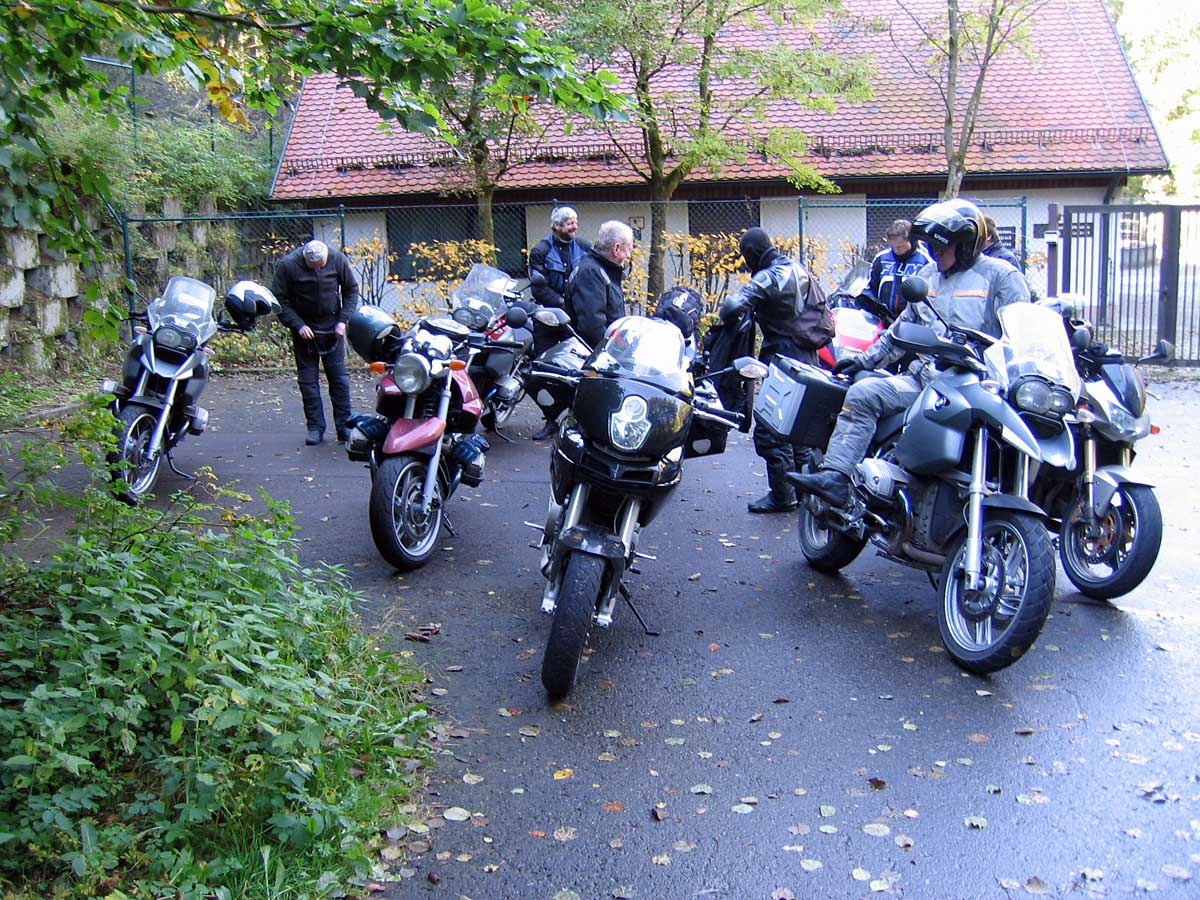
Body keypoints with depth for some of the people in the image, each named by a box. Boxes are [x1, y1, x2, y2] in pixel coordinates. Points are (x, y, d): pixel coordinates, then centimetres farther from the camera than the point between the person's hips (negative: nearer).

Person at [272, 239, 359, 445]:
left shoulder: (338, 259, -10)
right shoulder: (287, 265, -15)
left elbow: (351, 289, 3)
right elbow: (280, 300, -7)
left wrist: (343, 320, -6)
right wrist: (298, 325, -18)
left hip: (332, 325, 1)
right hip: (304, 326, -1)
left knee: (339, 377, 1)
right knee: (308, 379, 1)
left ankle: (344, 426, 8)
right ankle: (315, 427, 8)